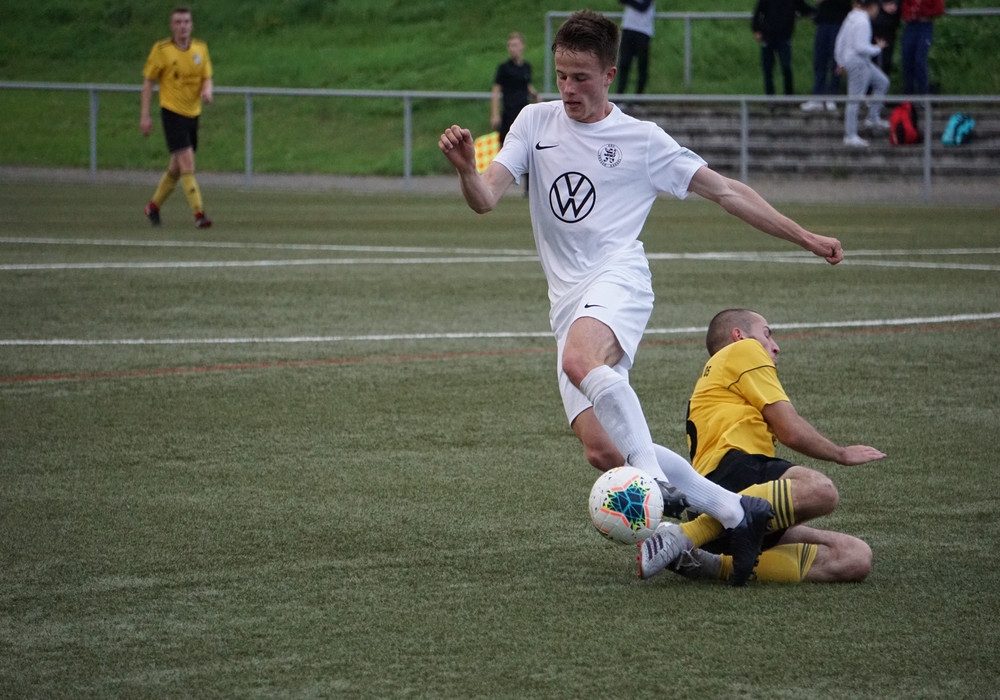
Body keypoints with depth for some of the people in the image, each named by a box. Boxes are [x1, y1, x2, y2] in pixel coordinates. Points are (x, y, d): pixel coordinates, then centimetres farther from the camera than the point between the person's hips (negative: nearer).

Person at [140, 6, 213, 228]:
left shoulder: (200, 48, 4)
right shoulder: (161, 50, -8)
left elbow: (207, 77, 8)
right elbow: (148, 82, -3)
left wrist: (207, 91, -17)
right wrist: (145, 115, -6)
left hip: (193, 113, 5)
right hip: (172, 112, -5)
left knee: (177, 167, 13)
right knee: (187, 162, -16)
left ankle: (154, 206, 32)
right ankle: (199, 214, -18)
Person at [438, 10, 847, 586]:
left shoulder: (641, 140, 5)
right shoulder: (536, 122, 12)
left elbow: (723, 190, 11)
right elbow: (486, 200, 3)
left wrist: (804, 237, 9)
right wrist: (466, 168, -20)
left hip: (618, 279, -4)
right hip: (569, 302, 4)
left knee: (580, 360, -39)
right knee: (600, 450, -10)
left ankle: (655, 482, -36)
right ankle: (734, 512, -1)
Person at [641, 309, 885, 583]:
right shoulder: (744, 349, 15)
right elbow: (791, 432, 6)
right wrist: (842, 454, 22)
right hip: (732, 470, -9)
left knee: (856, 557, -5)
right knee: (819, 490, -39)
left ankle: (714, 565, -18)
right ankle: (685, 535, -35)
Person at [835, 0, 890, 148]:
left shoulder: (851, 18, 9)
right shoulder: (863, 22, -19)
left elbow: (840, 40, 14)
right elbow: (860, 47, -24)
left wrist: (840, 61, 21)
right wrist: (877, 48, -9)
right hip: (858, 62, -10)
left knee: (882, 82, 20)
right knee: (855, 100, -4)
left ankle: (873, 118, 23)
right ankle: (850, 136, 1)